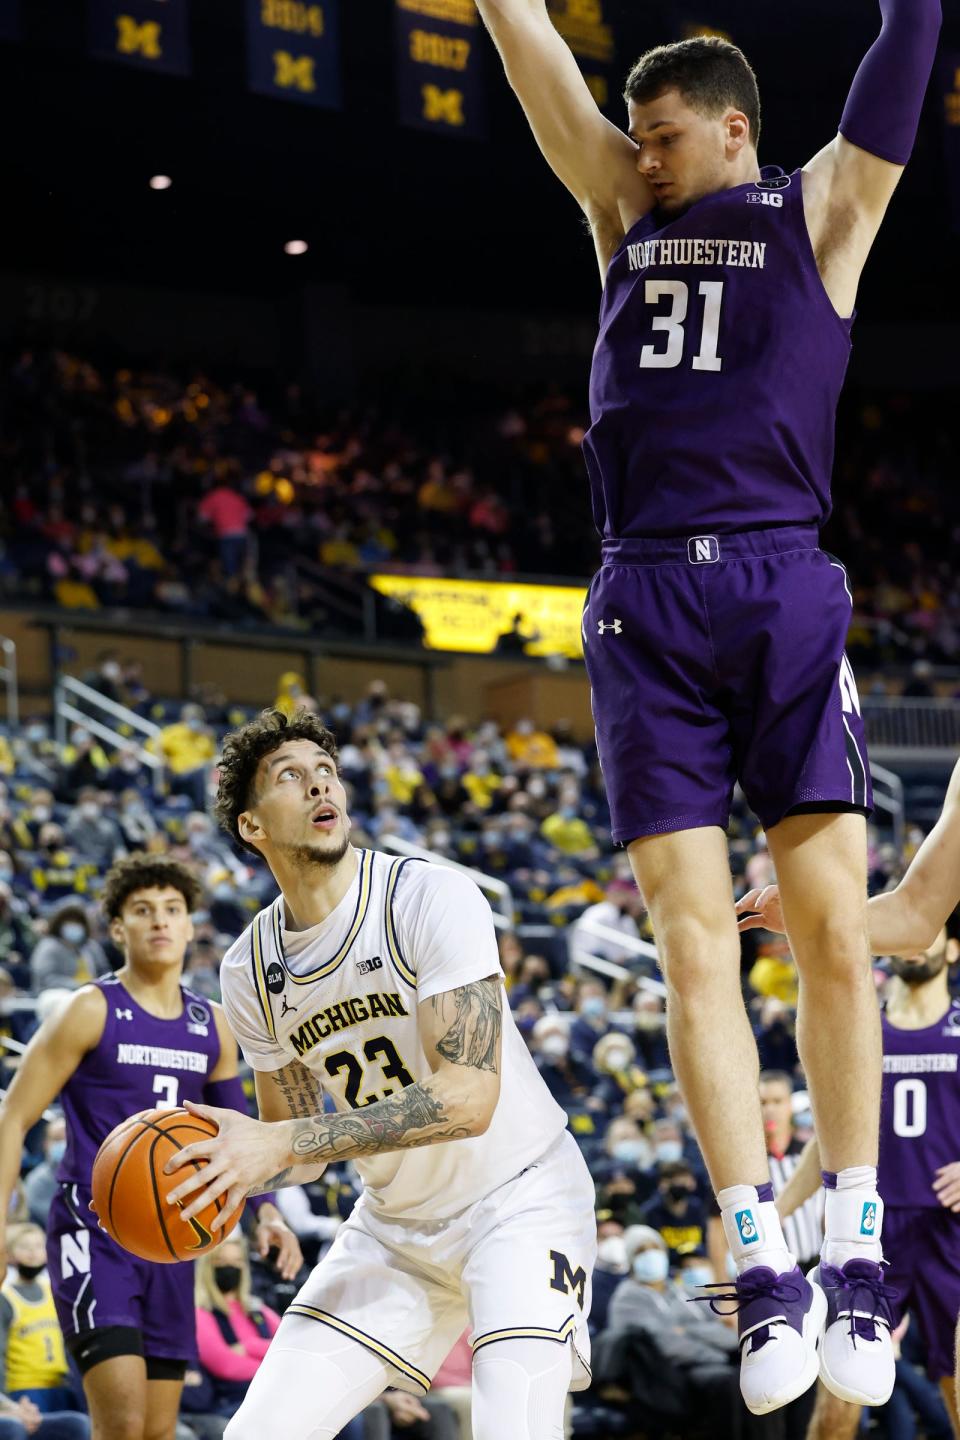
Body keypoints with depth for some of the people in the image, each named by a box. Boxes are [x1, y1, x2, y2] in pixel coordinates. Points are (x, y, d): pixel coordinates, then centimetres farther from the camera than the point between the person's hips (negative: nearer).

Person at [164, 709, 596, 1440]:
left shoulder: (432, 898, -20)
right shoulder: (252, 970, -2)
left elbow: (469, 1098, -29)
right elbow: (302, 1150, 7)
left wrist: (284, 1142, -34)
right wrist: (210, 1162, -16)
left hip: (520, 1200, -5)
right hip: (396, 1223, 5)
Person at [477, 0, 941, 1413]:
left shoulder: (822, 208, 10)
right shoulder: (626, 210, 19)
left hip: (783, 585, -3)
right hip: (646, 601, 3)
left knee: (832, 927, -6)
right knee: (694, 937, -6)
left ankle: (855, 1253, 1)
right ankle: (763, 1262, -6)